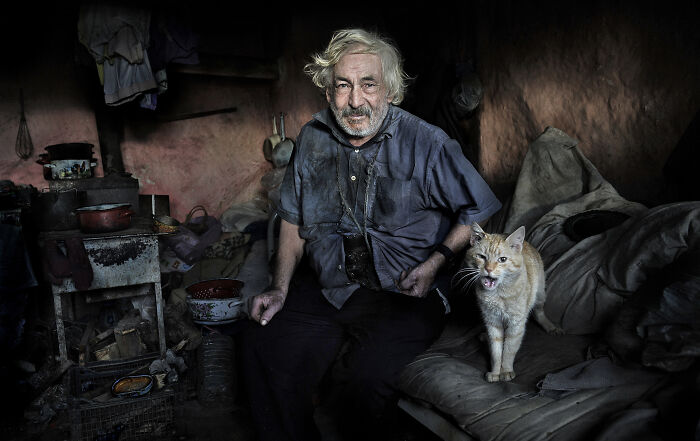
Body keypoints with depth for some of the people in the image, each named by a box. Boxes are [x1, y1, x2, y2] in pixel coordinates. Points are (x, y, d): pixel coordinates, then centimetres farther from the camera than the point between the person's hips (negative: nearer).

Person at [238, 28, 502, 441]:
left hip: (404, 296, -4)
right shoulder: (312, 139, 4)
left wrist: (435, 261, -12)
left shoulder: (426, 143, -9)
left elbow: (478, 210, 1)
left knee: (368, 380, -27)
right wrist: (280, 289, 3)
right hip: (325, 292, 5)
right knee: (259, 349, -14)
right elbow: (294, 220, 13)